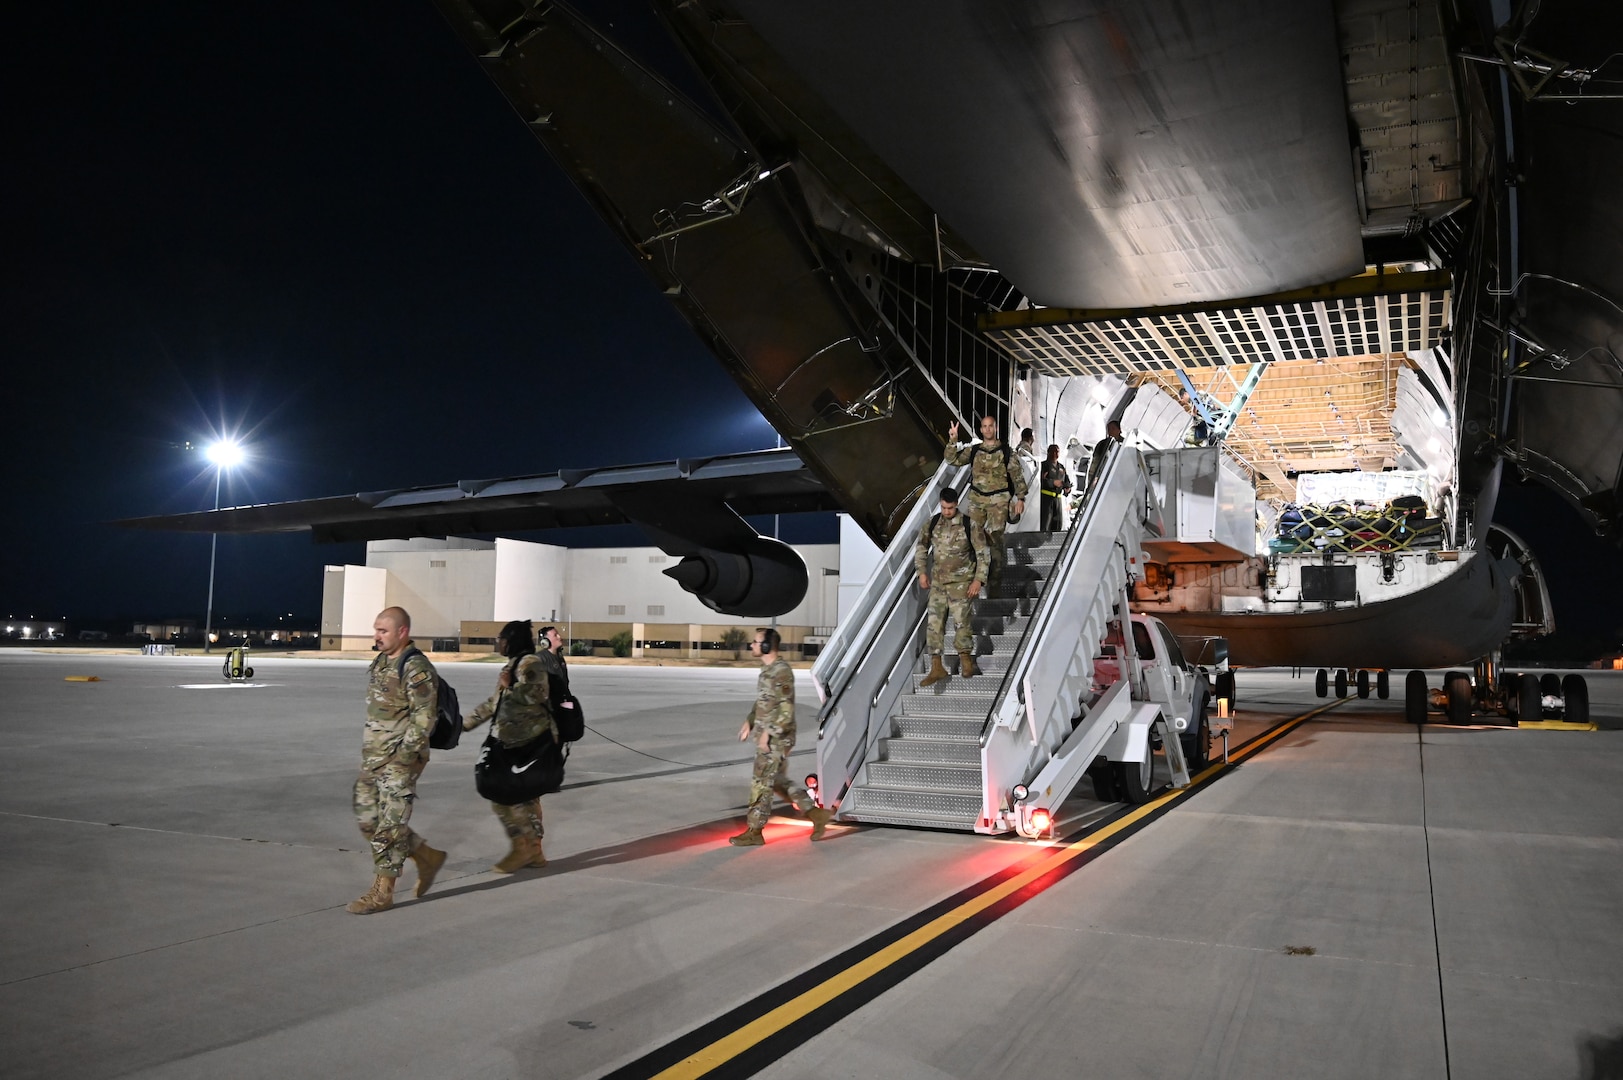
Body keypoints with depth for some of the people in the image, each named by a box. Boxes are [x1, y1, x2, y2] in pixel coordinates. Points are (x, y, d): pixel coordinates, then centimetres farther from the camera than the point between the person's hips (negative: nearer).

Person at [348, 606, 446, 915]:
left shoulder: (416, 669, -15)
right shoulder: (381, 663, 12)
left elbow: (424, 719, -18)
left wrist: (403, 755, -20)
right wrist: (369, 751, 18)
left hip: (400, 760, -9)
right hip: (373, 758, 9)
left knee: (390, 825, -3)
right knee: (367, 819, 12)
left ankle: (382, 892, 8)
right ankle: (427, 857, 25)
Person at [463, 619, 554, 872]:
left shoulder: (529, 663, -13)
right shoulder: (513, 664, 18)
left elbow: (537, 693, -30)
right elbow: (494, 702, 28)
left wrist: (509, 686, -19)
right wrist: (467, 723, 31)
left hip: (528, 742, -10)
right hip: (515, 742, 10)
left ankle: (520, 848, 3)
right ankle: (534, 850, 19)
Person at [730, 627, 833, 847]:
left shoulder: (781, 671, -19)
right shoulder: (767, 669, 11)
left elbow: (786, 709, -23)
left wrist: (768, 733, -24)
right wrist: (749, 722, 18)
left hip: (777, 739, -10)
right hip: (768, 737, 10)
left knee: (761, 783, -2)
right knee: (779, 782, 15)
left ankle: (754, 832, 8)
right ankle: (816, 814, 22)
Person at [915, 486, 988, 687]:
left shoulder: (969, 524, -7)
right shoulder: (932, 524, 4)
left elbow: (982, 553, -4)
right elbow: (921, 548, 17)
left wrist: (978, 580, -10)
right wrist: (922, 572, 7)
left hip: (960, 582, -4)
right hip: (937, 581, 4)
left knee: (960, 620, -9)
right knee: (934, 623, -1)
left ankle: (966, 661, 5)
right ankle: (936, 667, 3)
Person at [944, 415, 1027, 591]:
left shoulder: (1005, 451, 3)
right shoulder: (972, 450, 10)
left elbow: (1018, 475, 5)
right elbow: (951, 459, 5)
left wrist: (1020, 498, -1)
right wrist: (952, 441, -9)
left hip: (998, 499, -3)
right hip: (977, 498, 3)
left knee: (994, 537, -9)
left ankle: (995, 576, -3)